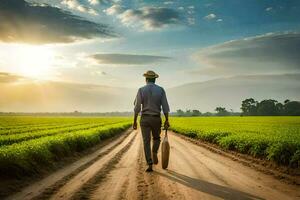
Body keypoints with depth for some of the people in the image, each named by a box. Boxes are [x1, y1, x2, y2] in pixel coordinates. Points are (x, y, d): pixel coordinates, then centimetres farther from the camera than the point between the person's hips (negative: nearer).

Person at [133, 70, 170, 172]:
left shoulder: (141, 90, -4)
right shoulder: (161, 90, -1)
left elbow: (137, 107, -7)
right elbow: (165, 106, -4)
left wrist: (135, 121, 0)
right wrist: (167, 120, 2)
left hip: (145, 119, -1)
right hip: (156, 119, 1)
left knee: (146, 142, 2)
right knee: (156, 138, 24)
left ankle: (150, 165, -6)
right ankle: (154, 153, -3)